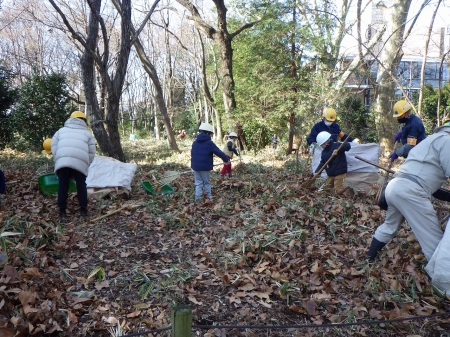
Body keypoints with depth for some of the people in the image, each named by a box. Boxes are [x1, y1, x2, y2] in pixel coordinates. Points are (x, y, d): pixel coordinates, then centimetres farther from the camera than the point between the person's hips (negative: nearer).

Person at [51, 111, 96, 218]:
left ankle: (62, 210, 13)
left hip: (62, 161, 1)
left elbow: (54, 147, 17)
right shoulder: (87, 133, 24)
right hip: (80, 162, -1)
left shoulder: (61, 130, 28)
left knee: (62, 186, 10)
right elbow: (91, 152, 16)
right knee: (81, 185, 12)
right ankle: (83, 209, 17)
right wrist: (86, 165, 23)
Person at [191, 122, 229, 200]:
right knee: (206, 183, 10)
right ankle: (208, 196, 15)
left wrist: (193, 164, 25)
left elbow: (192, 154, 17)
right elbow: (219, 152, -11)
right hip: (205, 167, -5)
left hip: (195, 166, 5)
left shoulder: (195, 143, 9)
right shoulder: (209, 143, -11)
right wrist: (226, 159, 3)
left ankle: (198, 198, 5)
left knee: (198, 183, 9)